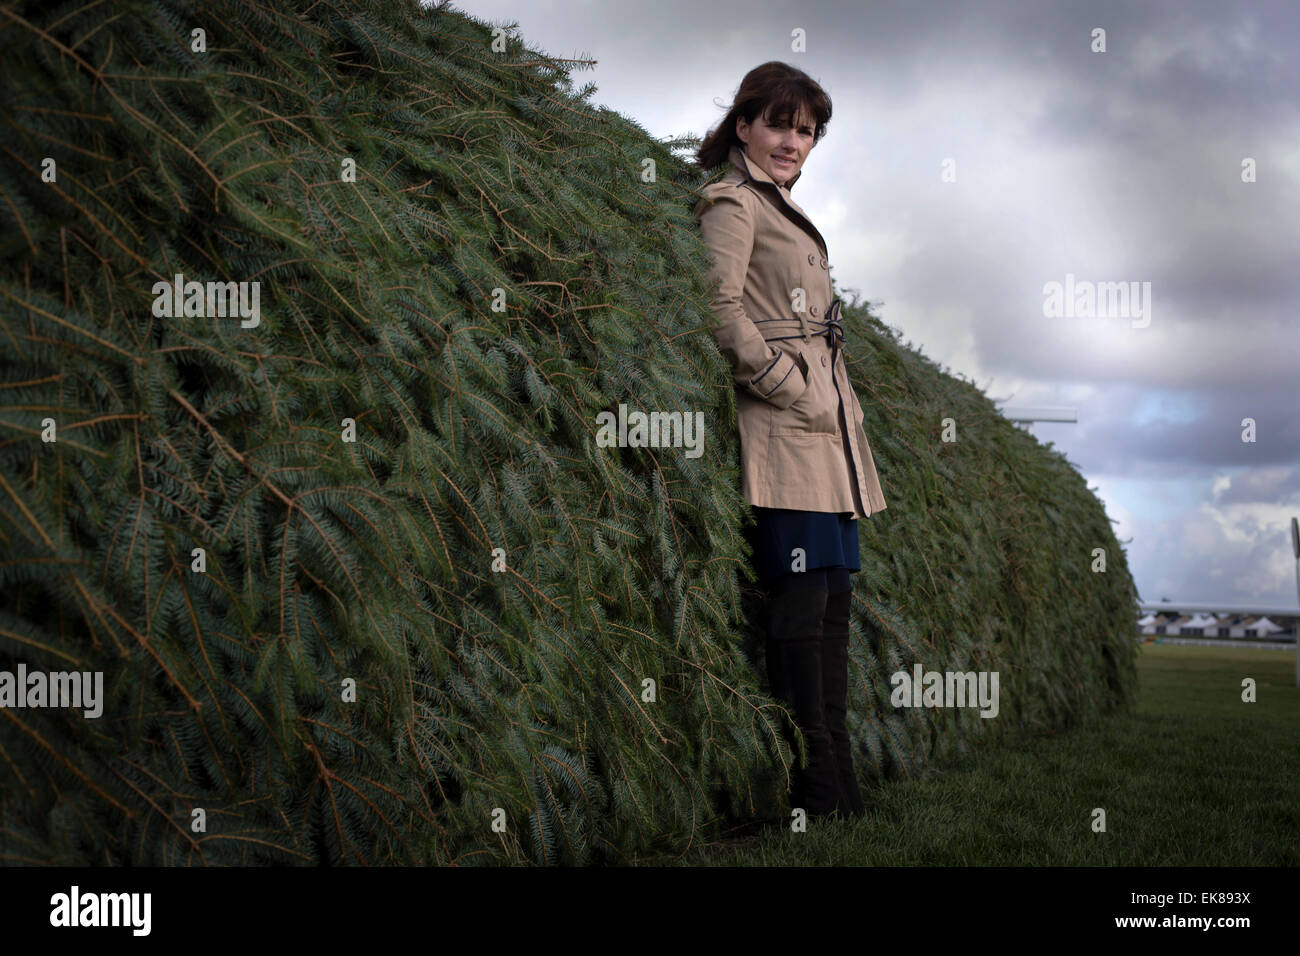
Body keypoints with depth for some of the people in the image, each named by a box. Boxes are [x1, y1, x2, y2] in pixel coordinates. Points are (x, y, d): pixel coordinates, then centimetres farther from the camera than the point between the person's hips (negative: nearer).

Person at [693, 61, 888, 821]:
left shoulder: (785, 208, 25)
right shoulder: (734, 202, -3)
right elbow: (723, 308, -15)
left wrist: (839, 406, 18)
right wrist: (791, 387, -15)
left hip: (825, 425, 9)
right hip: (784, 429, -9)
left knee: (835, 593, 7)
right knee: (802, 593, -10)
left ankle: (837, 783, 12)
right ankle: (815, 785, -6)